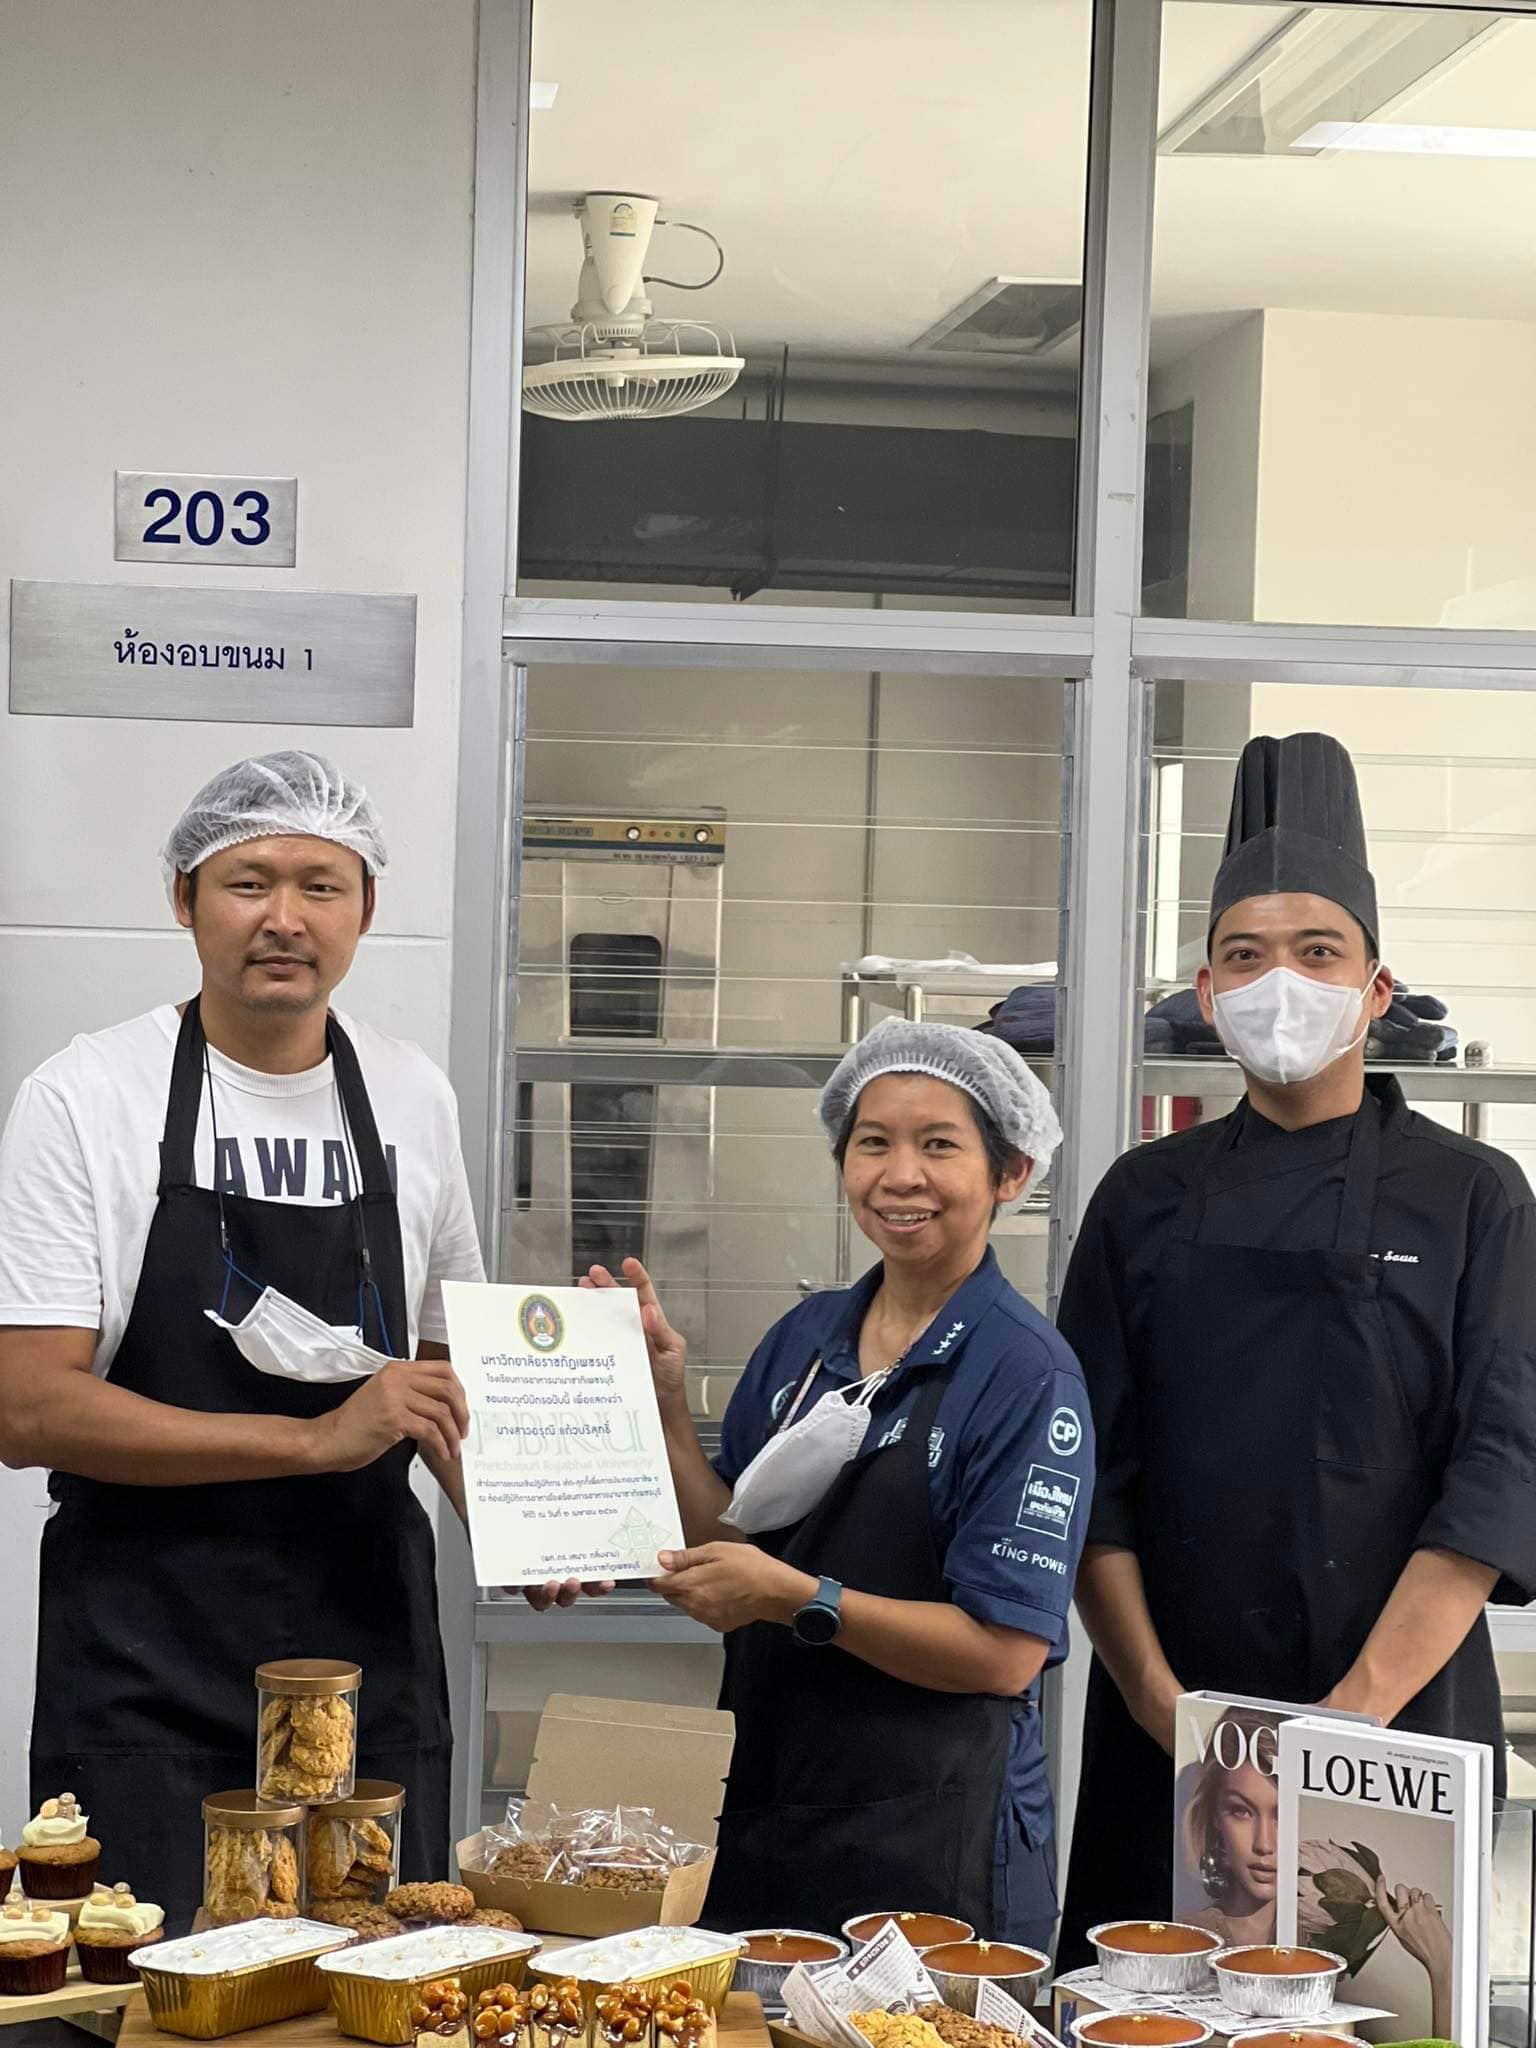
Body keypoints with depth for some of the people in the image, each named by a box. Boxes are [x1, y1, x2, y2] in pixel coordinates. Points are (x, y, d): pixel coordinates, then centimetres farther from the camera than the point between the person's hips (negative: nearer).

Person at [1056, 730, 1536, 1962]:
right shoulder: (1149, 1200, 7)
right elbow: (1095, 1474, 3)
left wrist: (1356, 1714, -17)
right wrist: (1162, 1703, -10)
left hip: (1401, 1733, -2)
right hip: (1165, 1739, 2)